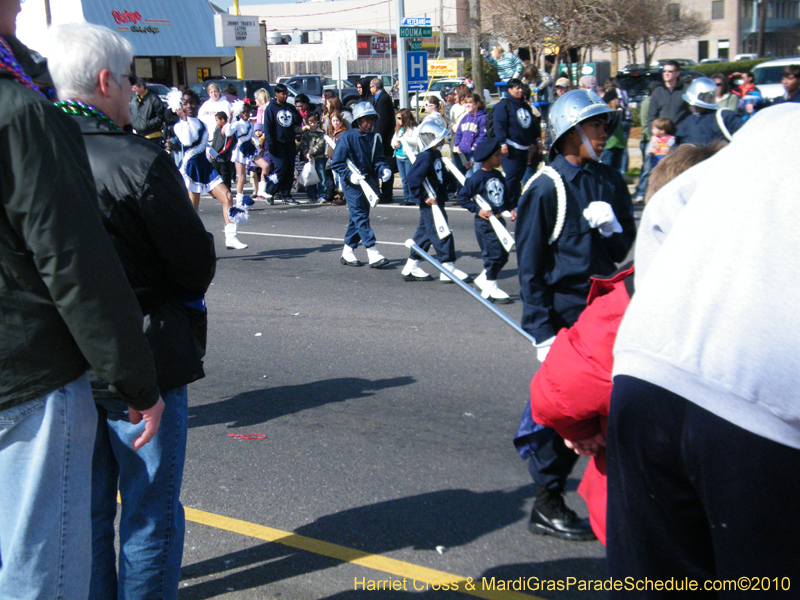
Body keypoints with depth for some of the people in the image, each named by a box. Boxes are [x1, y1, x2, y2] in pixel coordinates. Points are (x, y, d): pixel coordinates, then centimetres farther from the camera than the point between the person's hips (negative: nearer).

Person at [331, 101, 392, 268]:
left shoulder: (374, 137, 5)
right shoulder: (348, 137, -12)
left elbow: (378, 159, 8)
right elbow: (336, 162, -10)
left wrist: (383, 169, -13)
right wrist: (350, 175, -23)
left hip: (367, 181, 6)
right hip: (352, 182, -6)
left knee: (358, 217, 10)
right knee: (361, 216, -10)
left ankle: (347, 252, 21)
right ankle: (373, 254, -15)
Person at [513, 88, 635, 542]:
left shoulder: (611, 182, 9)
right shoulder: (547, 187, -9)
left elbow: (623, 250, 13)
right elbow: (530, 263, -9)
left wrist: (612, 228, -10)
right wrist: (542, 330, -14)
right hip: (563, 312, -6)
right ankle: (547, 504, 12)